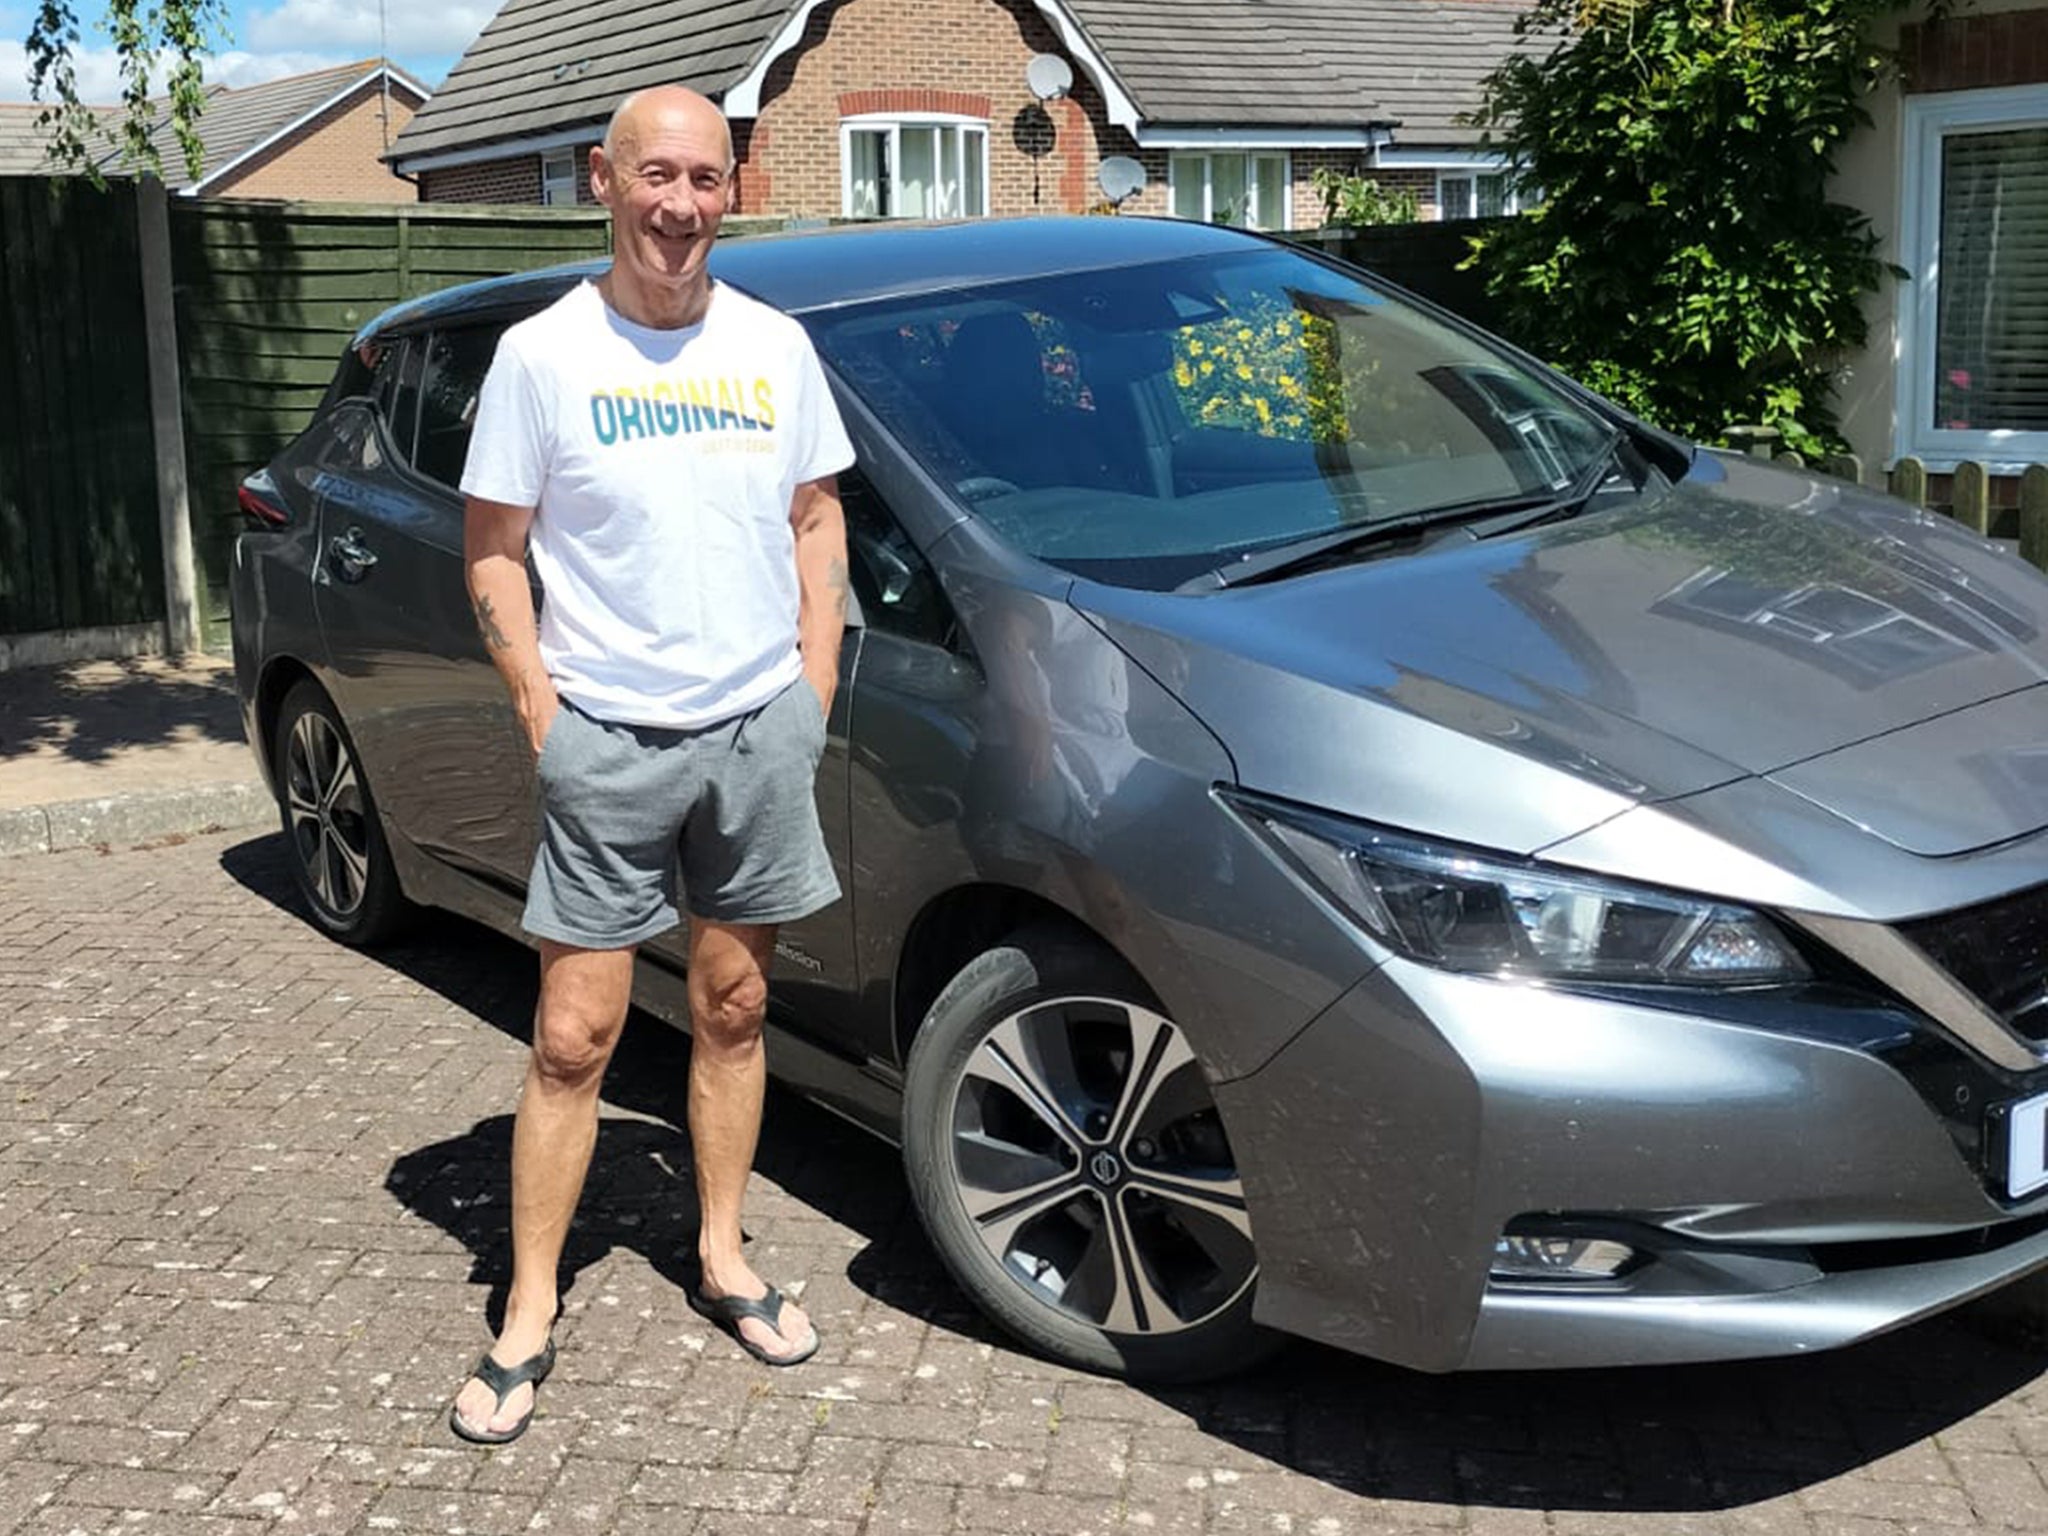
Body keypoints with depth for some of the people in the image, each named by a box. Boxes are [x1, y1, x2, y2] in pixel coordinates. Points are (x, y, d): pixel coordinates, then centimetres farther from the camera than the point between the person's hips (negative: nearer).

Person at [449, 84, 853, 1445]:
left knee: (734, 1010, 13)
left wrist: (814, 695, 4)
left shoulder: (775, 347, 6)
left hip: (760, 732, 3)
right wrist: (546, 717, -9)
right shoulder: (543, 353, -4)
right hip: (608, 745, -3)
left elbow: (816, 523, 13)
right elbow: (493, 556, -1)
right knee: (575, 1039, 0)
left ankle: (724, 1258, 29)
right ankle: (529, 1318, 13)